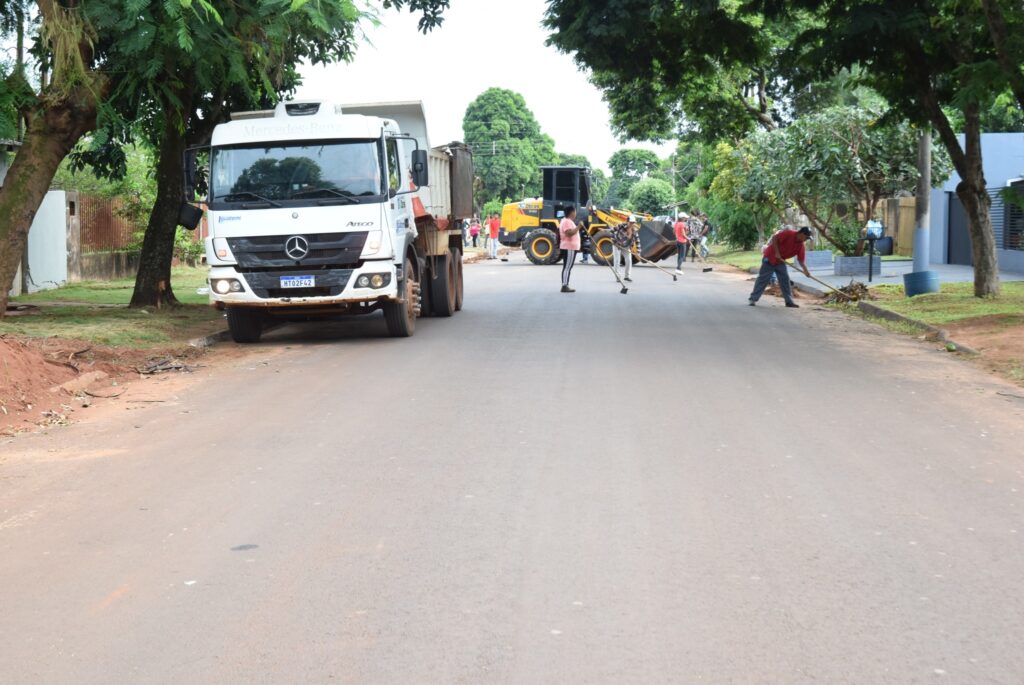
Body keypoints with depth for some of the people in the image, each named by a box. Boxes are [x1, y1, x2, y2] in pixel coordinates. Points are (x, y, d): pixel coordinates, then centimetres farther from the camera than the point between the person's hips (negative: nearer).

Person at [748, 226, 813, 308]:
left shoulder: (800, 245, -3)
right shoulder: (789, 234, -22)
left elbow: (801, 260, 0)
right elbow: (774, 238, -23)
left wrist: (805, 270, -13)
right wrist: (777, 253, -25)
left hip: (780, 261, 7)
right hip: (770, 258, -6)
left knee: (785, 280, 0)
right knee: (763, 279, -5)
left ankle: (789, 301, 4)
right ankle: (753, 299, 0)